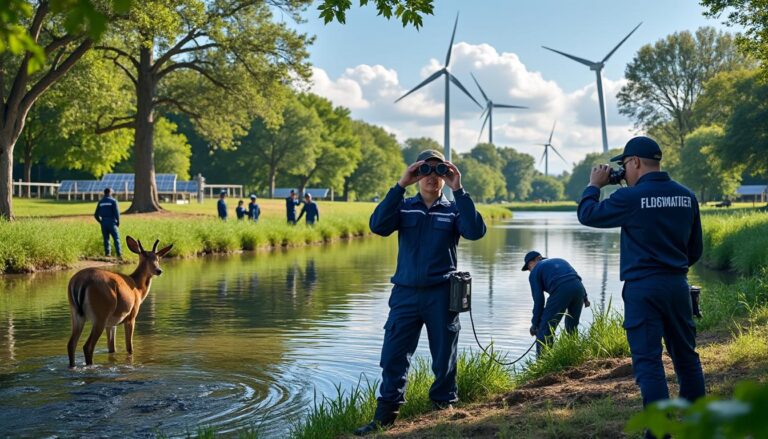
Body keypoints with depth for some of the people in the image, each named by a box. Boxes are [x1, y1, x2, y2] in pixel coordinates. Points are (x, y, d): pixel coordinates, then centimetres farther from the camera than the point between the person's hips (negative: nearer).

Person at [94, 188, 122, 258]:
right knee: (116, 238, -1)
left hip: (103, 222, 4)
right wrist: (118, 222, -1)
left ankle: (107, 252, 7)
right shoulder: (113, 201, -4)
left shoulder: (100, 202, 9)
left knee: (106, 238, 11)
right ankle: (119, 253, -8)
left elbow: (96, 214, 9)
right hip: (111, 222, -4)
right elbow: (116, 212, -11)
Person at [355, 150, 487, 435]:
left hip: (441, 294, -1)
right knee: (393, 357, -1)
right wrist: (400, 185, -17)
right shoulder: (403, 208, 6)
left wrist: (458, 190, -18)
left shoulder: (453, 209, 5)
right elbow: (378, 226, -12)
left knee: (443, 357, 9)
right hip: (405, 293, 1)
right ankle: (385, 415, 8)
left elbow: (476, 231, -14)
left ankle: (444, 407, 24)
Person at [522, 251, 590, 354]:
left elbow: (539, 300, 11)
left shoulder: (535, 272, 17)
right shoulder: (560, 260, 35)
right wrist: (584, 297, 16)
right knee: (572, 327, 23)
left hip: (560, 291, -6)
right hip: (579, 288, 6)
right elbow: (576, 277, 22)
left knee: (545, 328, 3)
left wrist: (535, 324, 16)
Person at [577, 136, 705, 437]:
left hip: (642, 288, -6)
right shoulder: (686, 196, 5)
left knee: (648, 361, -2)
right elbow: (695, 249, 13)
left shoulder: (630, 197, -12)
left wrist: (594, 185, 14)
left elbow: (587, 215, -1)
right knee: (686, 356, 16)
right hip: (677, 285, 6)